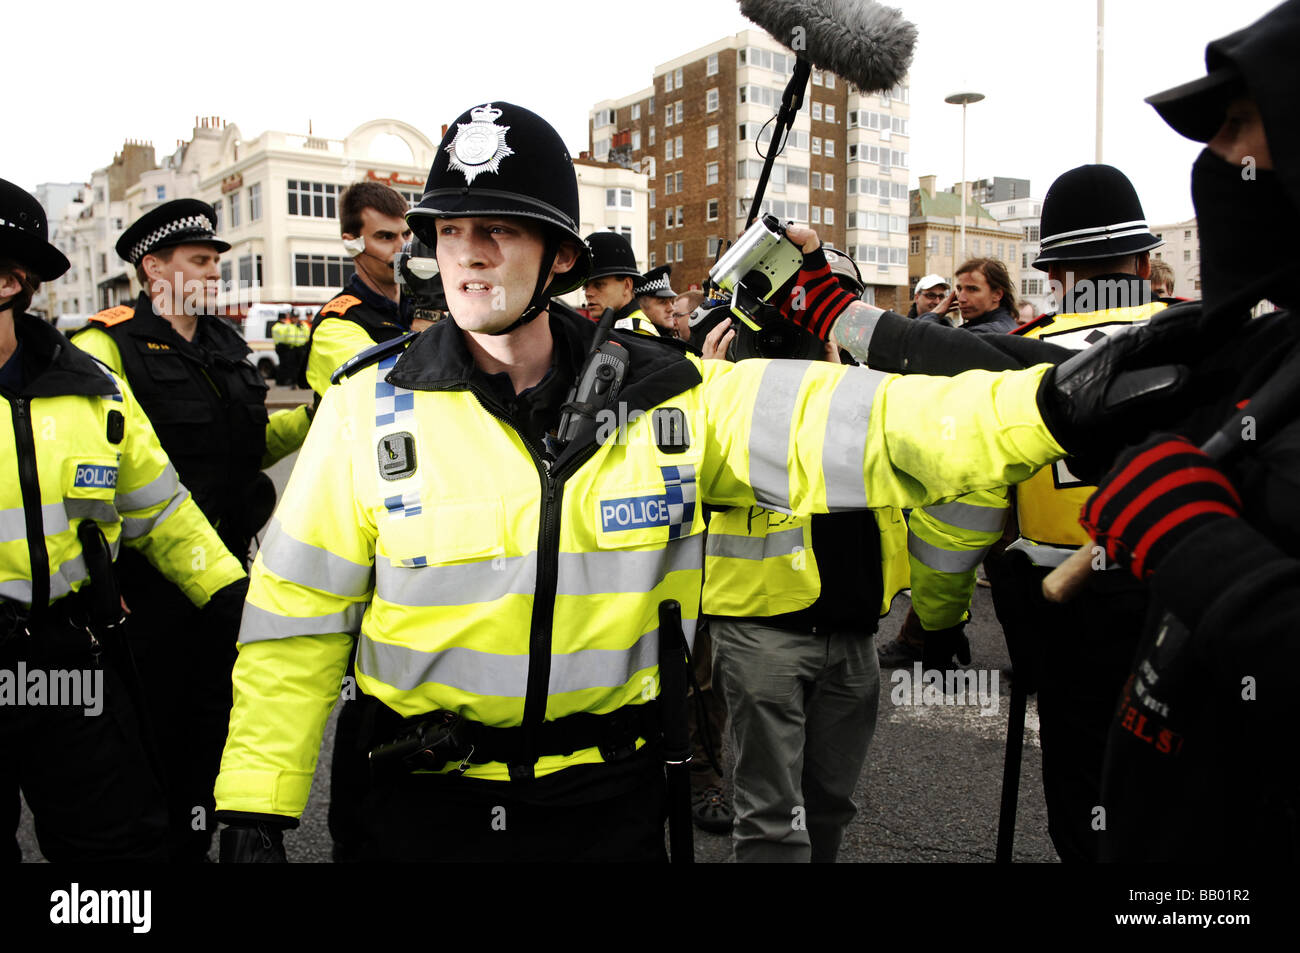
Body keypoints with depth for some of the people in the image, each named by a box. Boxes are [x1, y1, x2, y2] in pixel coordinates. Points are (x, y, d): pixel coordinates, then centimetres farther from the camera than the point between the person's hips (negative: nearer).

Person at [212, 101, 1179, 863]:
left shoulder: (665, 397, -7)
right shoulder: (370, 405, -8)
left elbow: (859, 425, -15)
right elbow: (296, 621, -4)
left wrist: (1051, 403, -28)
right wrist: (254, 811, -5)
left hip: (610, 793, 1)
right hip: (425, 798, 0)